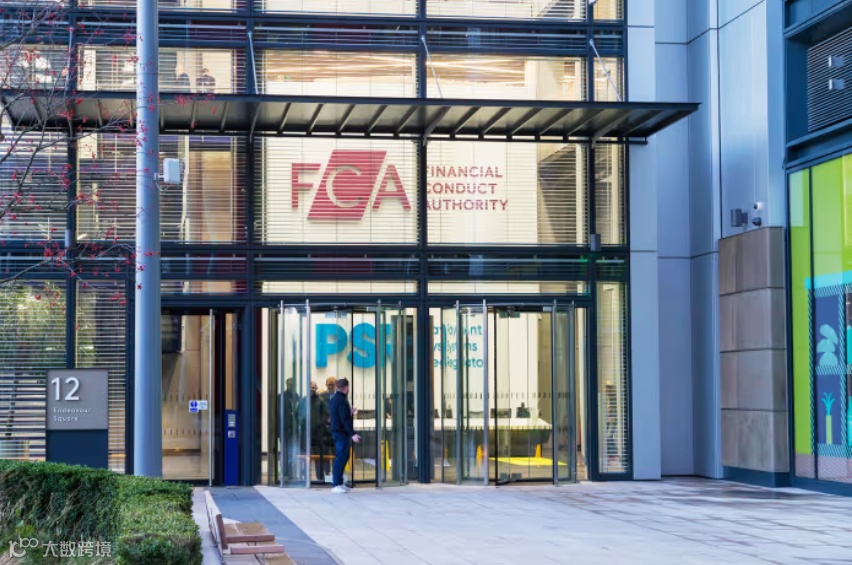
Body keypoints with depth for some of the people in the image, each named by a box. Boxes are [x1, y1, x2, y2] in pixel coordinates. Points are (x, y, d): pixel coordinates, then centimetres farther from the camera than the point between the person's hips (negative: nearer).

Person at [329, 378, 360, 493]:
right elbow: (345, 420, -23)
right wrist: (353, 434, -24)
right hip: (342, 432, -10)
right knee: (341, 457, -9)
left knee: (343, 457, 16)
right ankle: (336, 484, -9)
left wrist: (349, 413, 35)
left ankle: (339, 483, 21)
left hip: (336, 431, 10)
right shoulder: (342, 400, -17)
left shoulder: (334, 399, 14)